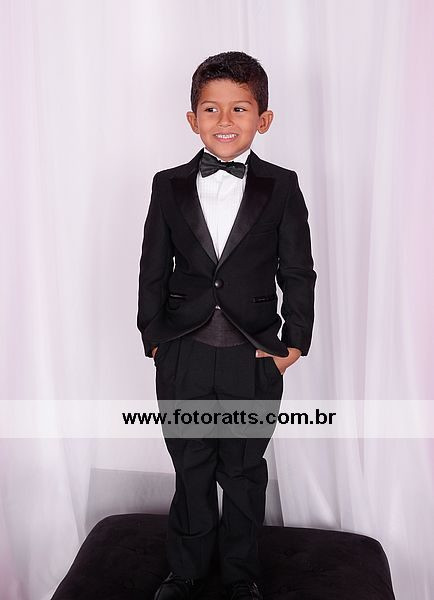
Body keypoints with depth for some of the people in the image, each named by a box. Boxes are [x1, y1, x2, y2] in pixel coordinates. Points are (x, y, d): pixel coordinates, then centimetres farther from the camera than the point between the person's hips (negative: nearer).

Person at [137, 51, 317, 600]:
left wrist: (294, 344, -4)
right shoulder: (168, 185, 2)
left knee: (244, 470, 14)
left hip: (255, 355, -1)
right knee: (190, 468, 15)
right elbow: (153, 270, 4)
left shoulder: (281, 187, -2)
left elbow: (298, 272, 0)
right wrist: (153, 338, 1)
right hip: (182, 354, 1)